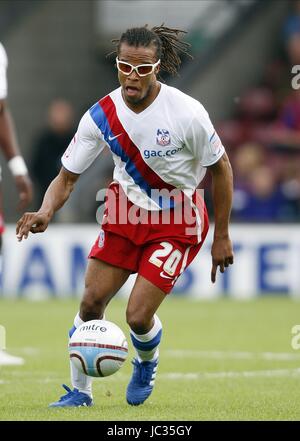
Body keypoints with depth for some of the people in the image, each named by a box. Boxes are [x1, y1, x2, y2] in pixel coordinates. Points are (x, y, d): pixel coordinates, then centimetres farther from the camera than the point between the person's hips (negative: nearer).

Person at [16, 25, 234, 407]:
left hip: (177, 221, -3)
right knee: (91, 302, -4)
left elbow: (220, 169, -8)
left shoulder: (187, 113, -23)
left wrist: (221, 236, -4)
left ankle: (147, 364, 25)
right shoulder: (101, 115, -14)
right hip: (126, 209, 4)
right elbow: (67, 176, -6)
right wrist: (45, 212, -27)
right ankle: (80, 391, 17)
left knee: (138, 316, -11)